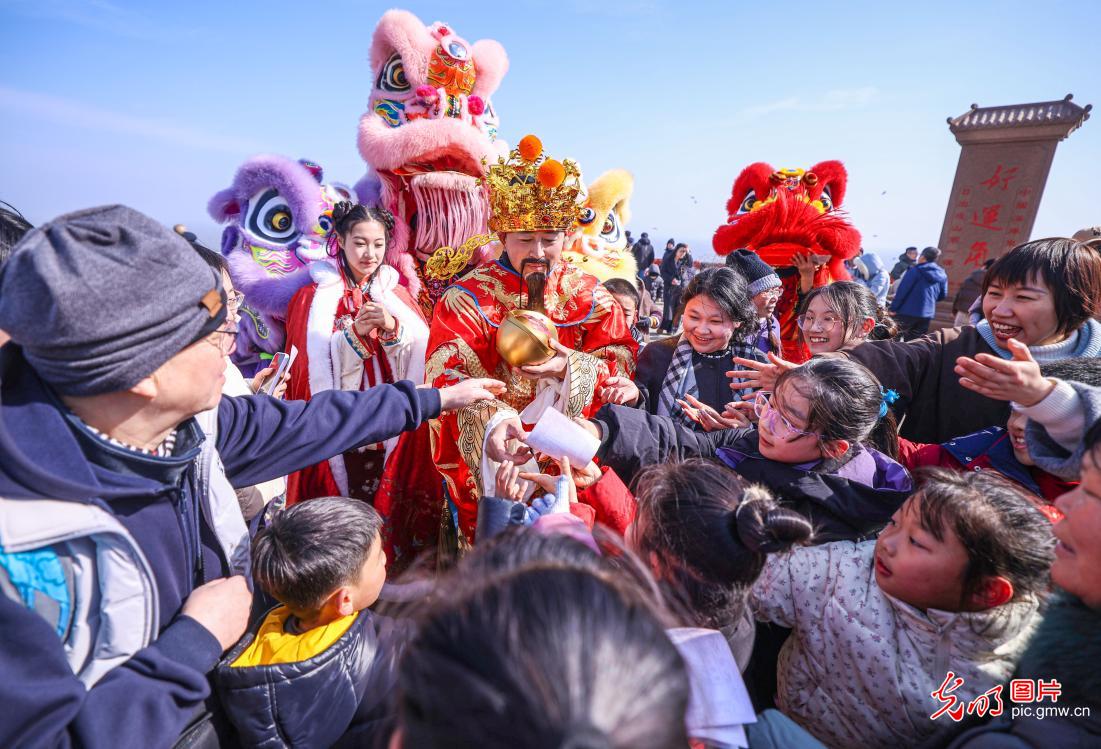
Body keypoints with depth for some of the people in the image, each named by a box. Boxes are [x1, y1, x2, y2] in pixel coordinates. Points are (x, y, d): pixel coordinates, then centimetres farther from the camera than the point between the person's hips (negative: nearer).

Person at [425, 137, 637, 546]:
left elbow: (621, 362, 1)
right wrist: (491, 421, -34)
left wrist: (570, 369, -20)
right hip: (492, 449, -2)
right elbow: (449, 375, -15)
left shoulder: (589, 295, 5)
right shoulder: (468, 297, -3)